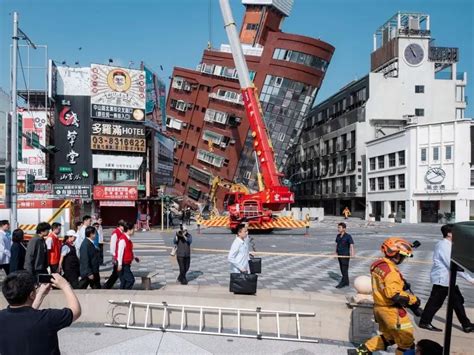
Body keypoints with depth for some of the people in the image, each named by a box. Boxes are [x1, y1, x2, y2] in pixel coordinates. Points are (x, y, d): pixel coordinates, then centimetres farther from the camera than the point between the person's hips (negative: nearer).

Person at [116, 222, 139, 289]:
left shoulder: (128, 239, 12)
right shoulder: (123, 239, -19)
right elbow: (120, 252, -21)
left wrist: (134, 257, 19)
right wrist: (120, 264, -21)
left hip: (127, 264, 10)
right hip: (123, 264, -10)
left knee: (124, 281, 13)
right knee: (131, 279, -11)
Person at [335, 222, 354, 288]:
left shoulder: (348, 236, -12)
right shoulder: (338, 236, 7)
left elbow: (351, 245, -20)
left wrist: (352, 253, -33)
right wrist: (336, 252, 21)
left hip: (345, 255, -7)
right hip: (339, 255, 7)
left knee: (345, 269, -4)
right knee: (342, 269, 13)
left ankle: (342, 283, 0)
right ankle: (346, 282, 25)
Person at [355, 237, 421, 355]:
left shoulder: (378, 265, 6)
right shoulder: (390, 270, -23)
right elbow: (394, 294, -28)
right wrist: (413, 300, -17)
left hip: (379, 307, 9)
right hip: (391, 310, -9)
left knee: (388, 337, 23)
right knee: (406, 341, 5)